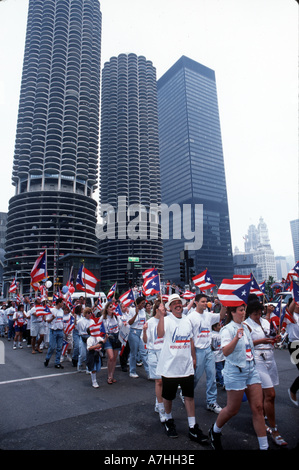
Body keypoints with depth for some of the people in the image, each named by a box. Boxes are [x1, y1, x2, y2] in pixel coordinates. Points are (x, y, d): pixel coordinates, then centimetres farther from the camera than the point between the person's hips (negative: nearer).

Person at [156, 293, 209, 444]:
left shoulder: (187, 320, 6)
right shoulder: (166, 320, -12)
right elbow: (160, 334, -32)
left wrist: (194, 357, 19)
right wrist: (161, 314, -36)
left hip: (186, 365, 4)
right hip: (169, 365, -4)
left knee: (189, 396, 8)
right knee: (168, 396, 13)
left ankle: (193, 428, 20)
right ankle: (169, 421, 37)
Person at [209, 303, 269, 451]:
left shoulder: (245, 327, 8)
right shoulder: (227, 329, -16)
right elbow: (225, 352, -29)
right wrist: (236, 338, -41)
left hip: (251, 369, 7)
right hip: (235, 372, -7)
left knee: (258, 408, 5)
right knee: (233, 409, 6)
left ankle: (264, 446, 17)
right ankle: (214, 432, 31)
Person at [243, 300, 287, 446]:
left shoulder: (265, 322, 11)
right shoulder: (246, 325, -9)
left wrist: (276, 338, 0)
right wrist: (261, 341, -23)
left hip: (270, 359, 7)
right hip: (258, 361, -7)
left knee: (264, 394, 11)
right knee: (270, 394, -8)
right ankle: (273, 430, 4)